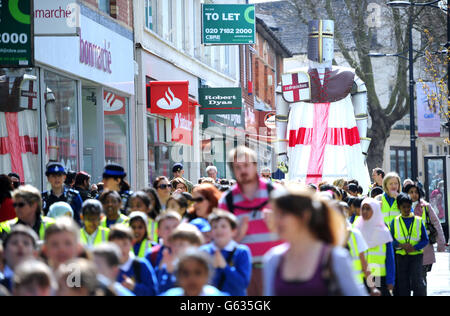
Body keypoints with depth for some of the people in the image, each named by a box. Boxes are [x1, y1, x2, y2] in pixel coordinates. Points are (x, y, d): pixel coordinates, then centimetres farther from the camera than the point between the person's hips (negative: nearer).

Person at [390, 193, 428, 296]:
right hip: (400, 256, 2)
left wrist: (414, 248, -14)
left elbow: (425, 239, 2)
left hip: (416, 254, -2)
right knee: (403, 284, 4)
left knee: (417, 281, -13)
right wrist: (401, 245, -14)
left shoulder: (418, 221, 3)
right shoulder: (395, 221, 6)